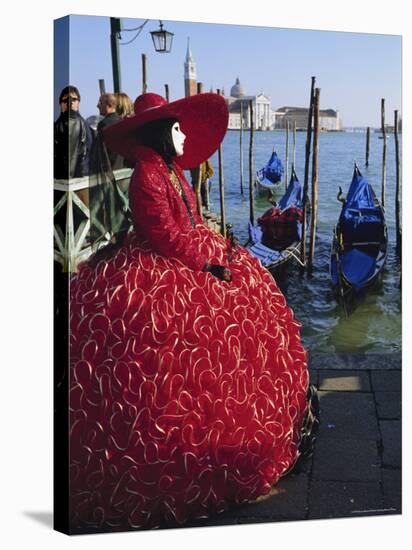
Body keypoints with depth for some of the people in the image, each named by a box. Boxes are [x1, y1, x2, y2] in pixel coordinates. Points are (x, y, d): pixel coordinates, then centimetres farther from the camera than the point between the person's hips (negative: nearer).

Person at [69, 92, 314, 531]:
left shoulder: (173, 172, 13)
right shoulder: (148, 176, -17)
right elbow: (166, 237, -21)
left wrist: (220, 250, 3)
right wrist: (211, 260, -17)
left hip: (186, 266, 11)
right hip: (159, 276, -11)